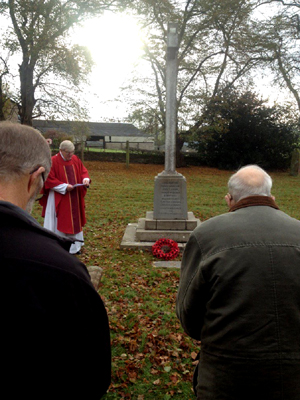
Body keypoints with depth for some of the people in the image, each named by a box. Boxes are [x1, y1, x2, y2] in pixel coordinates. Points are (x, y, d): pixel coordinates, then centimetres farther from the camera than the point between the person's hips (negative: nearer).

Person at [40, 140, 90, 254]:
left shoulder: (75, 159, 6)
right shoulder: (53, 162, -13)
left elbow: (83, 170, 14)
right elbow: (49, 180, -14)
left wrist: (86, 179, -8)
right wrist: (64, 186, -20)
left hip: (75, 198, 6)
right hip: (59, 199, -6)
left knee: (75, 221, 12)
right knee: (60, 222, -1)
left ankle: (75, 247, 24)